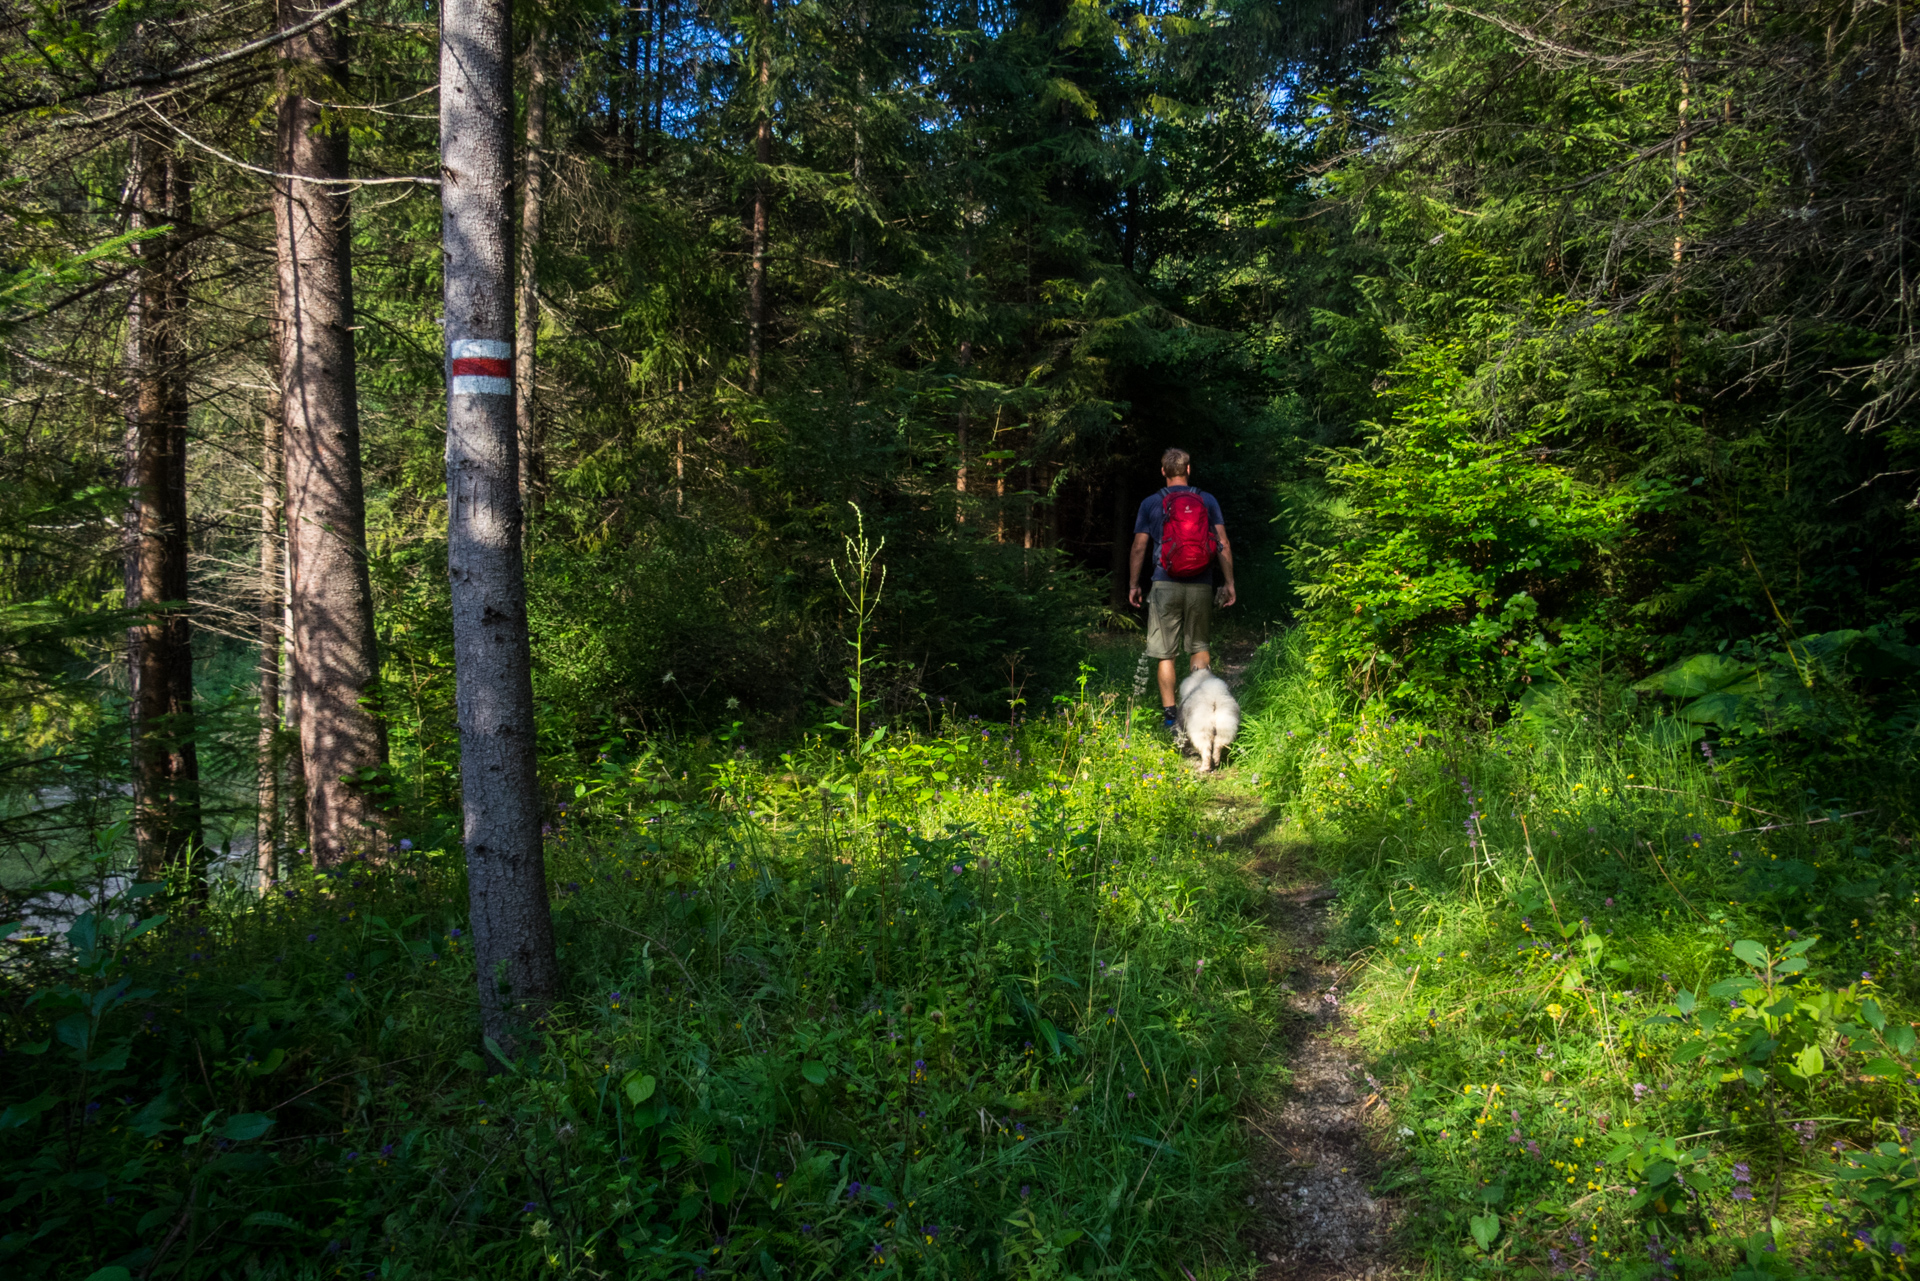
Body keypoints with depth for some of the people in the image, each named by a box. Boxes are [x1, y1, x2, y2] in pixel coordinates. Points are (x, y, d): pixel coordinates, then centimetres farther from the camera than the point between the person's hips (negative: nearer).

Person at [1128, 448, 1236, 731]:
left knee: (1166, 653, 4)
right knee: (1199, 646, 16)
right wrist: (1228, 583, 7)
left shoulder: (1151, 503, 3)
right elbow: (1223, 545, 1)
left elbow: (1139, 548, 3)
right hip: (1201, 586, 1)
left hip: (1166, 585, -1)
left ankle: (1170, 715, 0)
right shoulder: (1207, 500, 5)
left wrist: (1133, 585, 12)